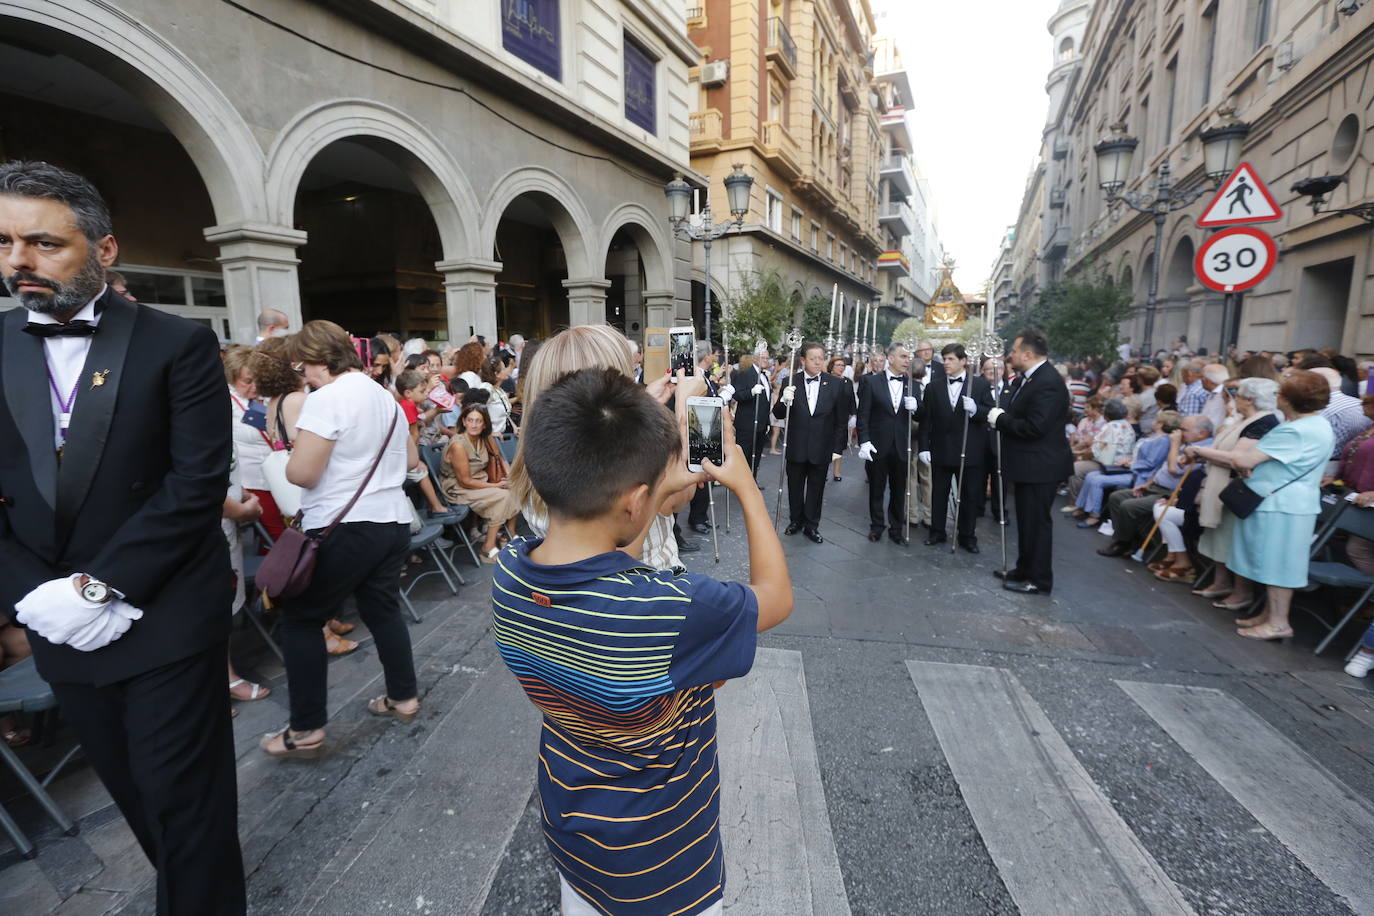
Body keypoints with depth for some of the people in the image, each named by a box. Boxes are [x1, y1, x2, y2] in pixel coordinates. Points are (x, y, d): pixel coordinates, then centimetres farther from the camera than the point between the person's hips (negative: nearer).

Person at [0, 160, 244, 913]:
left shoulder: (178, 344, -8)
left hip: (165, 619, -5)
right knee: (132, 789, 21)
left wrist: (103, 586, -16)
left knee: (184, 797, 7)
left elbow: (198, 479, -15)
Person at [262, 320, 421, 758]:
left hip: (342, 529, -8)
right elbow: (411, 460, 20)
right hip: (392, 522, 8)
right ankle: (404, 697, 27)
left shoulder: (326, 398, -14)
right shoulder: (385, 396, 12)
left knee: (301, 620, 7)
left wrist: (297, 448, 2)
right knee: (384, 610, 18)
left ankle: (306, 729, 12)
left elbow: (300, 473, -18)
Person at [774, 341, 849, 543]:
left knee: (816, 489, 11)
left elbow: (841, 419, 1)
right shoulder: (791, 383, -5)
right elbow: (778, 414, -4)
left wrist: (837, 448, -1)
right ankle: (795, 521, 32)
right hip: (796, 447, 0)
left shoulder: (835, 384, -4)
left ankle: (811, 525, 26)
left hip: (821, 448, 0)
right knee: (795, 487, 14)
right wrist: (784, 401, -25)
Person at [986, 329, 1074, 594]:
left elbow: (1034, 427, -27)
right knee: (1026, 520, 19)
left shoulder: (1048, 383, -22)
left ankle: (1040, 580, 13)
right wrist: (1000, 416, -5)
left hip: (1040, 467, -10)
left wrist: (1000, 419, -17)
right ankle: (1025, 569, 33)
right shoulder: (1025, 378, 9)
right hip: (1026, 464, 10)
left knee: (1036, 522, 1)